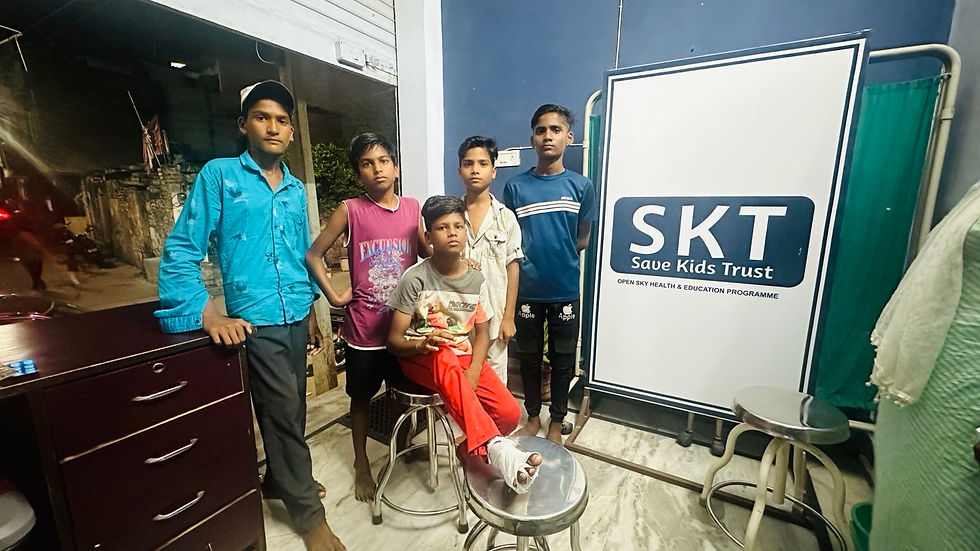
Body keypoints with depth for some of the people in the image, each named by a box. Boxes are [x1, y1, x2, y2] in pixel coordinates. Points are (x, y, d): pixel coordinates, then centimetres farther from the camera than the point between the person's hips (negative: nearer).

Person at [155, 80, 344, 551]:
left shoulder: (296, 189, 11)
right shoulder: (219, 175, -4)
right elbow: (181, 251, -7)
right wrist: (209, 315, -17)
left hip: (296, 318, 5)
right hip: (256, 321, -5)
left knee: (291, 412, 17)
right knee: (284, 415, 3)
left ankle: (281, 481, 43)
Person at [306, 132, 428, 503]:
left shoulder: (412, 208, 1)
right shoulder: (350, 211, -8)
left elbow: (428, 255, 9)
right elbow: (313, 255, -1)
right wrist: (334, 296, -7)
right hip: (365, 327, -2)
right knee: (362, 397, 16)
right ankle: (362, 464, 39)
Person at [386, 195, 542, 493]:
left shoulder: (476, 279, -2)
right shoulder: (415, 278, -13)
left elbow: (482, 334, 3)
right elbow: (394, 339, -10)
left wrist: (472, 374, -15)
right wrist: (423, 344, -33)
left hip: (465, 359, 4)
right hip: (421, 359, -3)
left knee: (510, 413, -17)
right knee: (443, 357, -41)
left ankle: (471, 447, 14)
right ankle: (495, 448, -42)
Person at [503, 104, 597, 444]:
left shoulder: (581, 186, -1)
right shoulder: (515, 186, -1)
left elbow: (582, 240, 5)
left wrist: (556, 256, 4)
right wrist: (529, 261, -2)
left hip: (565, 290, 0)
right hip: (526, 290, 1)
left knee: (562, 359, 13)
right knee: (529, 357, 15)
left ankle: (556, 423, 34)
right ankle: (533, 417, 37)